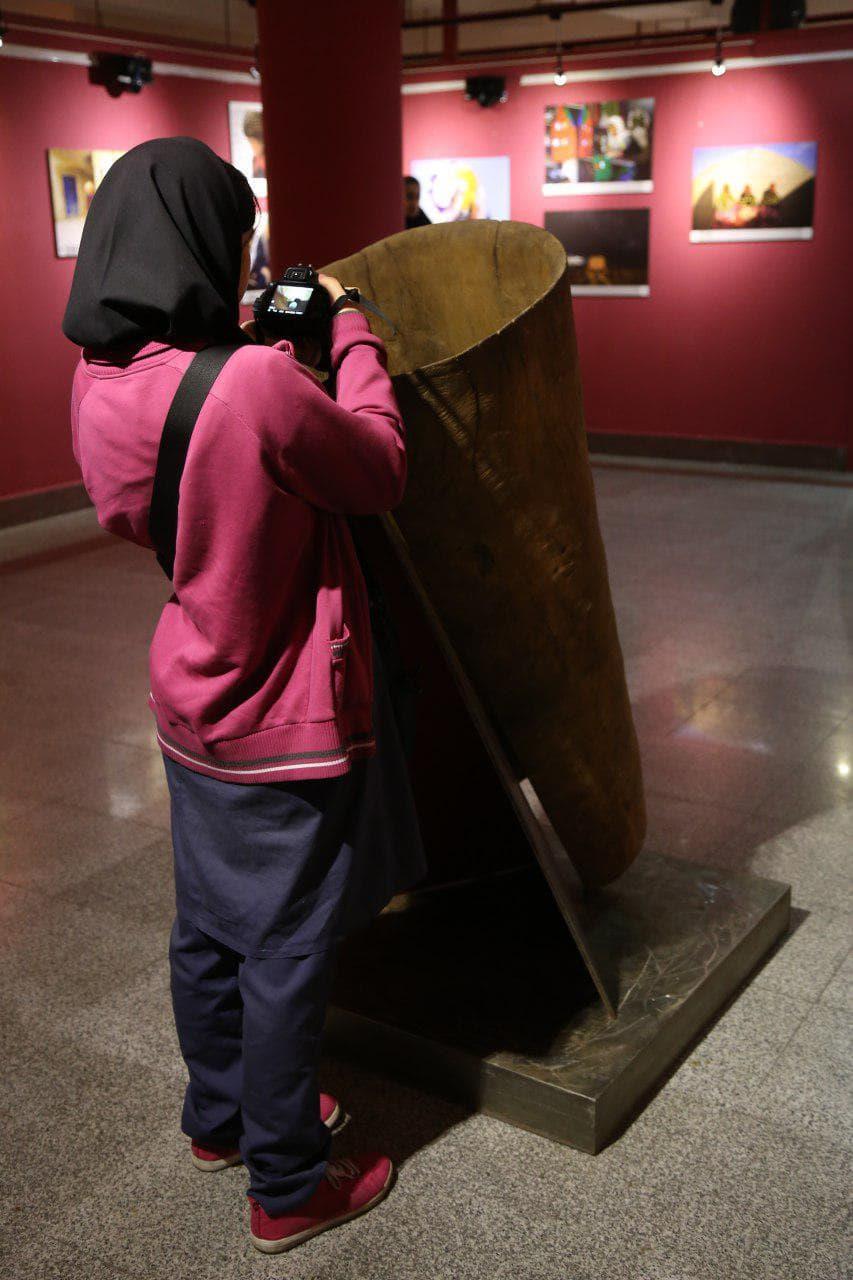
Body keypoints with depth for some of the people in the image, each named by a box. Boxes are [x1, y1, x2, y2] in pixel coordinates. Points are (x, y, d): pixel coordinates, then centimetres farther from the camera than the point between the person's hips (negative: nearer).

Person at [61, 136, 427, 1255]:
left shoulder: (97, 384, -5)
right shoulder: (260, 385, -29)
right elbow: (381, 472, -13)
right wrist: (351, 336, 0)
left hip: (189, 710, 8)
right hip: (287, 731, -7)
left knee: (207, 929, 23)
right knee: (284, 953, 9)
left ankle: (220, 1117, 45)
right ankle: (289, 1187, 29)